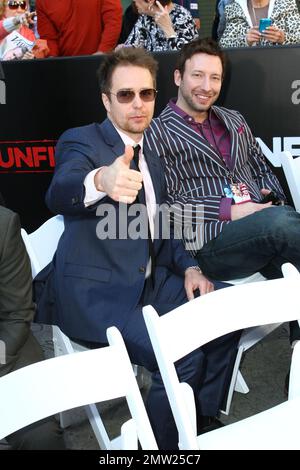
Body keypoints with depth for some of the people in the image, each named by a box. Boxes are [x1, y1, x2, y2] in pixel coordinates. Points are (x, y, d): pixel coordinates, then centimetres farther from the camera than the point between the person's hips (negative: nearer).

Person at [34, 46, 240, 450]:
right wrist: (101, 181, -54)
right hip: (93, 294, -8)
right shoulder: (82, 140, -8)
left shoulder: (150, 155, 15)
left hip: (150, 282, 8)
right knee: (182, 357, -23)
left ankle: (204, 422, 15)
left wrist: (188, 267, 2)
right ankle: (163, 442, 2)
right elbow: (59, 193, -31)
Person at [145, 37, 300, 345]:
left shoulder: (234, 120, 24)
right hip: (209, 244, -6)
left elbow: (262, 170, 30)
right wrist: (230, 210, -12)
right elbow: (166, 204, -5)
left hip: (259, 232, 6)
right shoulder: (158, 132, 4)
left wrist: (271, 193, 6)